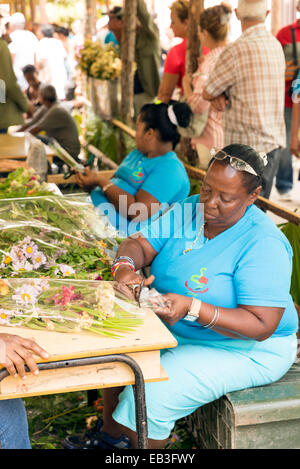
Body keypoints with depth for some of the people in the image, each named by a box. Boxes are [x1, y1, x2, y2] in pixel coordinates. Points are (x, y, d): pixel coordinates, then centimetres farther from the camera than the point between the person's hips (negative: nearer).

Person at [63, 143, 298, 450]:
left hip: (244, 349, -8)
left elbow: (261, 326, -28)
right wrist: (125, 266, -31)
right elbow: (139, 244, -5)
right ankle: (111, 433, 22)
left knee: (150, 395, -22)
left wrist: (192, 308, -38)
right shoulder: (187, 211, -3)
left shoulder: (263, 244, -25)